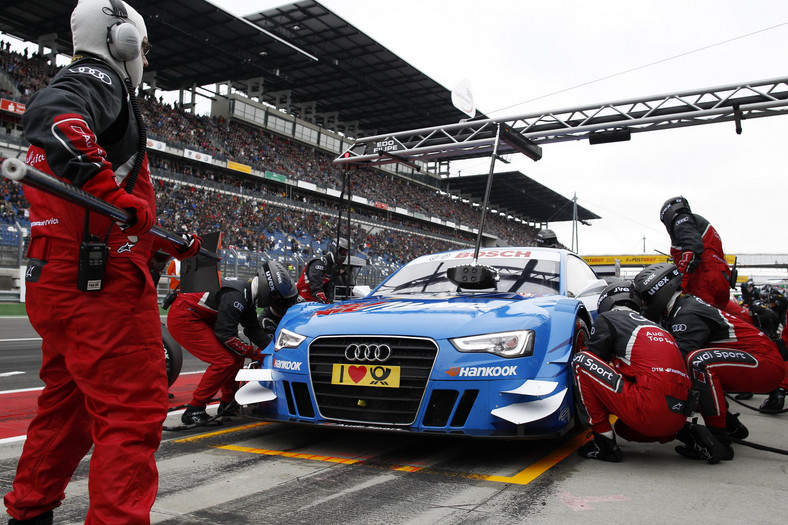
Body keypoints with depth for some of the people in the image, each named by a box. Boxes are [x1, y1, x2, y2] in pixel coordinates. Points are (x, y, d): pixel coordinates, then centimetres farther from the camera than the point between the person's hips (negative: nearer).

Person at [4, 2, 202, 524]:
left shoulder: (89, 86, 27)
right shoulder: (97, 80, -3)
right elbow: (52, 119, -29)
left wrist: (171, 242, 25)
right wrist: (115, 193, -29)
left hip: (58, 280, 11)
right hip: (101, 283, -11)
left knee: (67, 403, 21)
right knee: (133, 409, -10)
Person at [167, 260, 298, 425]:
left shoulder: (246, 295, 5)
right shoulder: (236, 296, -25)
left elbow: (254, 329, 8)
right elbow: (226, 334, -25)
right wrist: (255, 353, -15)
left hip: (200, 319, 10)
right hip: (182, 319, -10)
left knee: (237, 356, 7)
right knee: (224, 361, -16)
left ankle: (227, 405, 19)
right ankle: (193, 411, -7)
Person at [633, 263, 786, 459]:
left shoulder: (688, 315, -21)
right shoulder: (685, 305, 8)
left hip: (766, 363, -10)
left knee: (697, 361, -32)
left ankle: (719, 441, -22)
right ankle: (731, 426, 20)